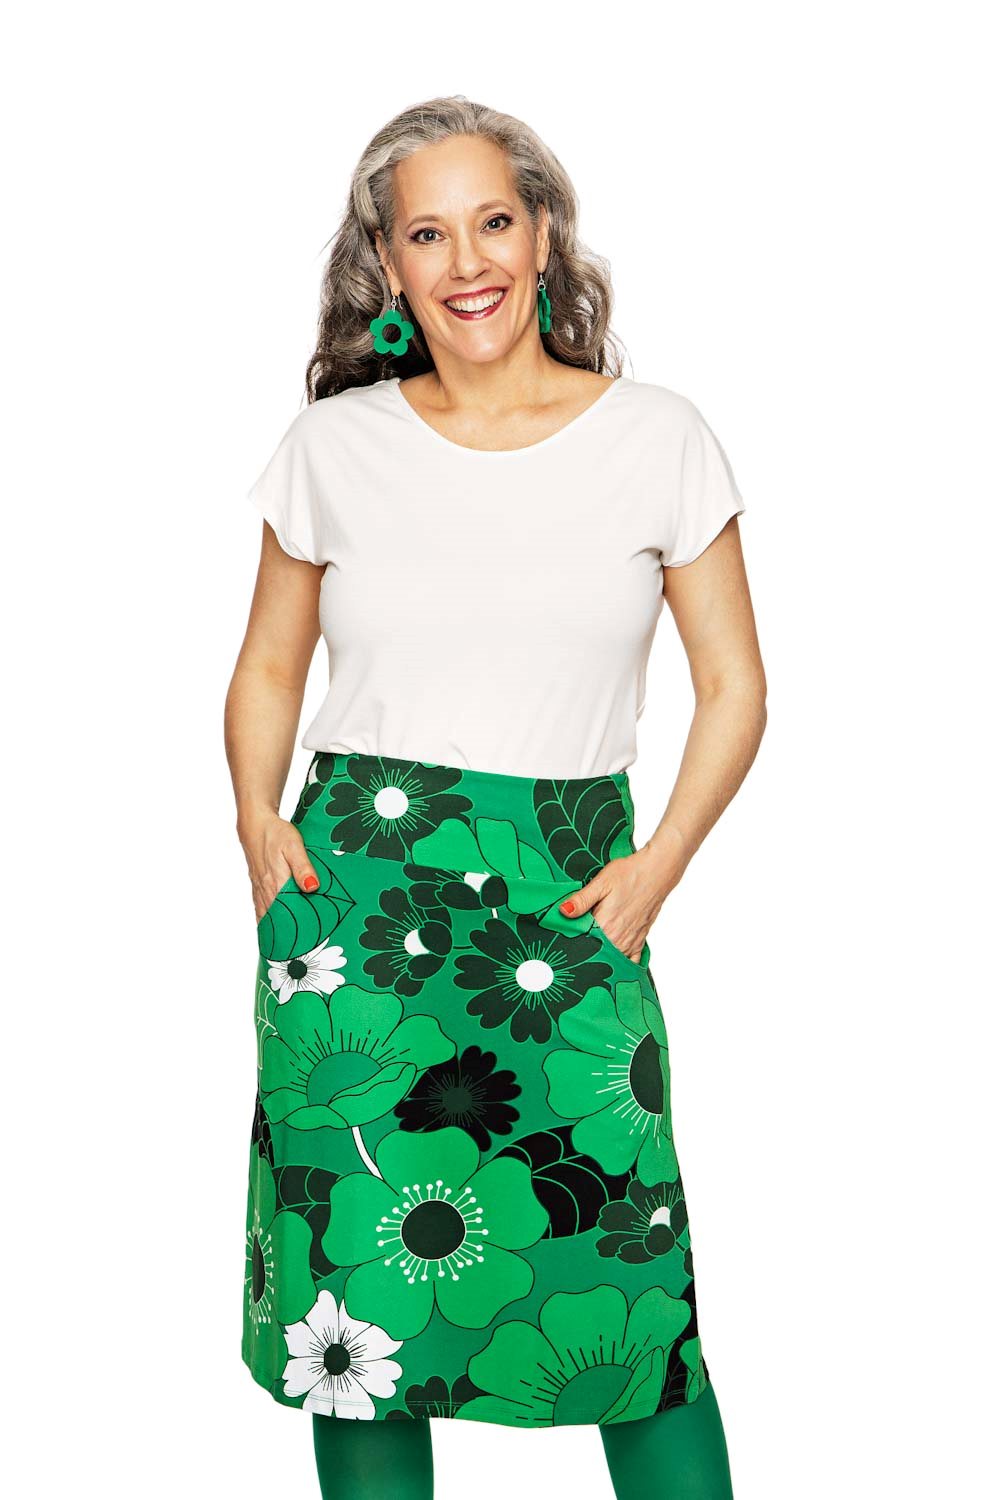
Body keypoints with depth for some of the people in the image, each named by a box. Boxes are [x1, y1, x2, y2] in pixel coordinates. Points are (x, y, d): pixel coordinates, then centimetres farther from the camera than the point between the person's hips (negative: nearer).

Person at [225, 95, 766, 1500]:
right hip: (350, 895, 1)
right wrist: (260, 822, 0)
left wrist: (659, 864, -5)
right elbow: (266, 670, 17)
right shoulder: (333, 447, 7)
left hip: (567, 906, -1)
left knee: (635, 1301, -6)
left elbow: (733, 687, 8)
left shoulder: (659, 437, 3)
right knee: (359, 1298, 5)